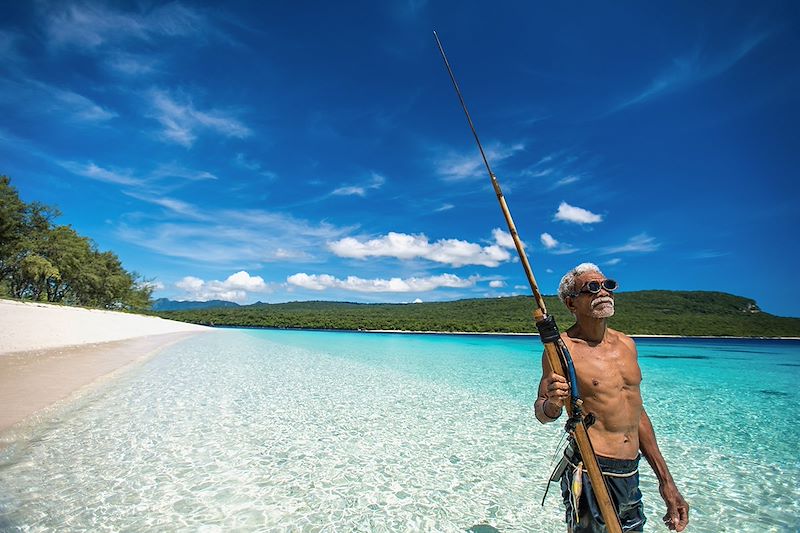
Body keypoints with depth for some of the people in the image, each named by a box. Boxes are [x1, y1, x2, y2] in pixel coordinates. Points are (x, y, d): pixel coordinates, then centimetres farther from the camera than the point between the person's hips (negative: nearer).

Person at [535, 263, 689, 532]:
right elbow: (542, 413, -6)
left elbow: (636, 410, 13)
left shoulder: (626, 344, 6)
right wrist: (551, 405, -30)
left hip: (631, 473, 7)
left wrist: (665, 480, 14)